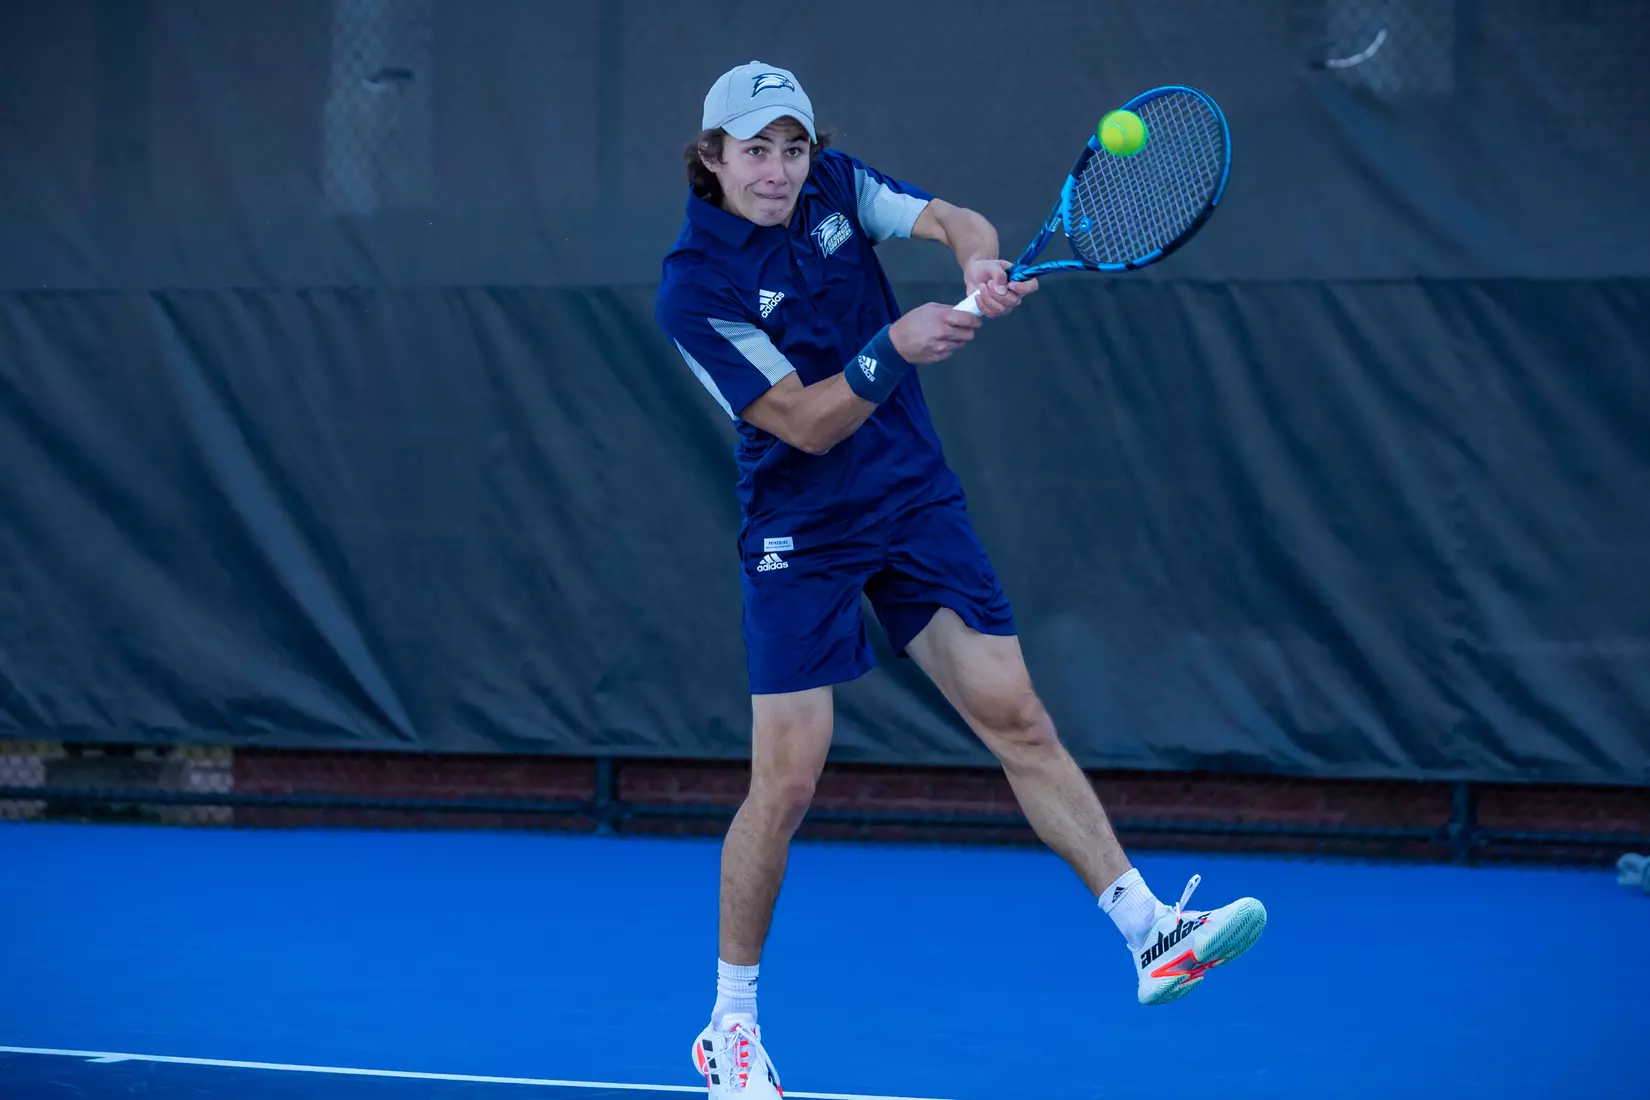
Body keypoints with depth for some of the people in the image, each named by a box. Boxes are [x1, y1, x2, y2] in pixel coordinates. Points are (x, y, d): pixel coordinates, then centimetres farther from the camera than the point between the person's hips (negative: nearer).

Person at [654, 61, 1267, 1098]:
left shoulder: (837, 185, 0)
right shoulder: (694, 288, -16)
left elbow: (954, 219, -12)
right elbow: (808, 425, -20)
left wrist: (980, 260, -35)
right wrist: (894, 348, -35)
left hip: (919, 503, 4)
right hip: (802, 536, -4)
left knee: (1018, 718, -1)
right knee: (785, 786, -5)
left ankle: (1153, 933, -1)